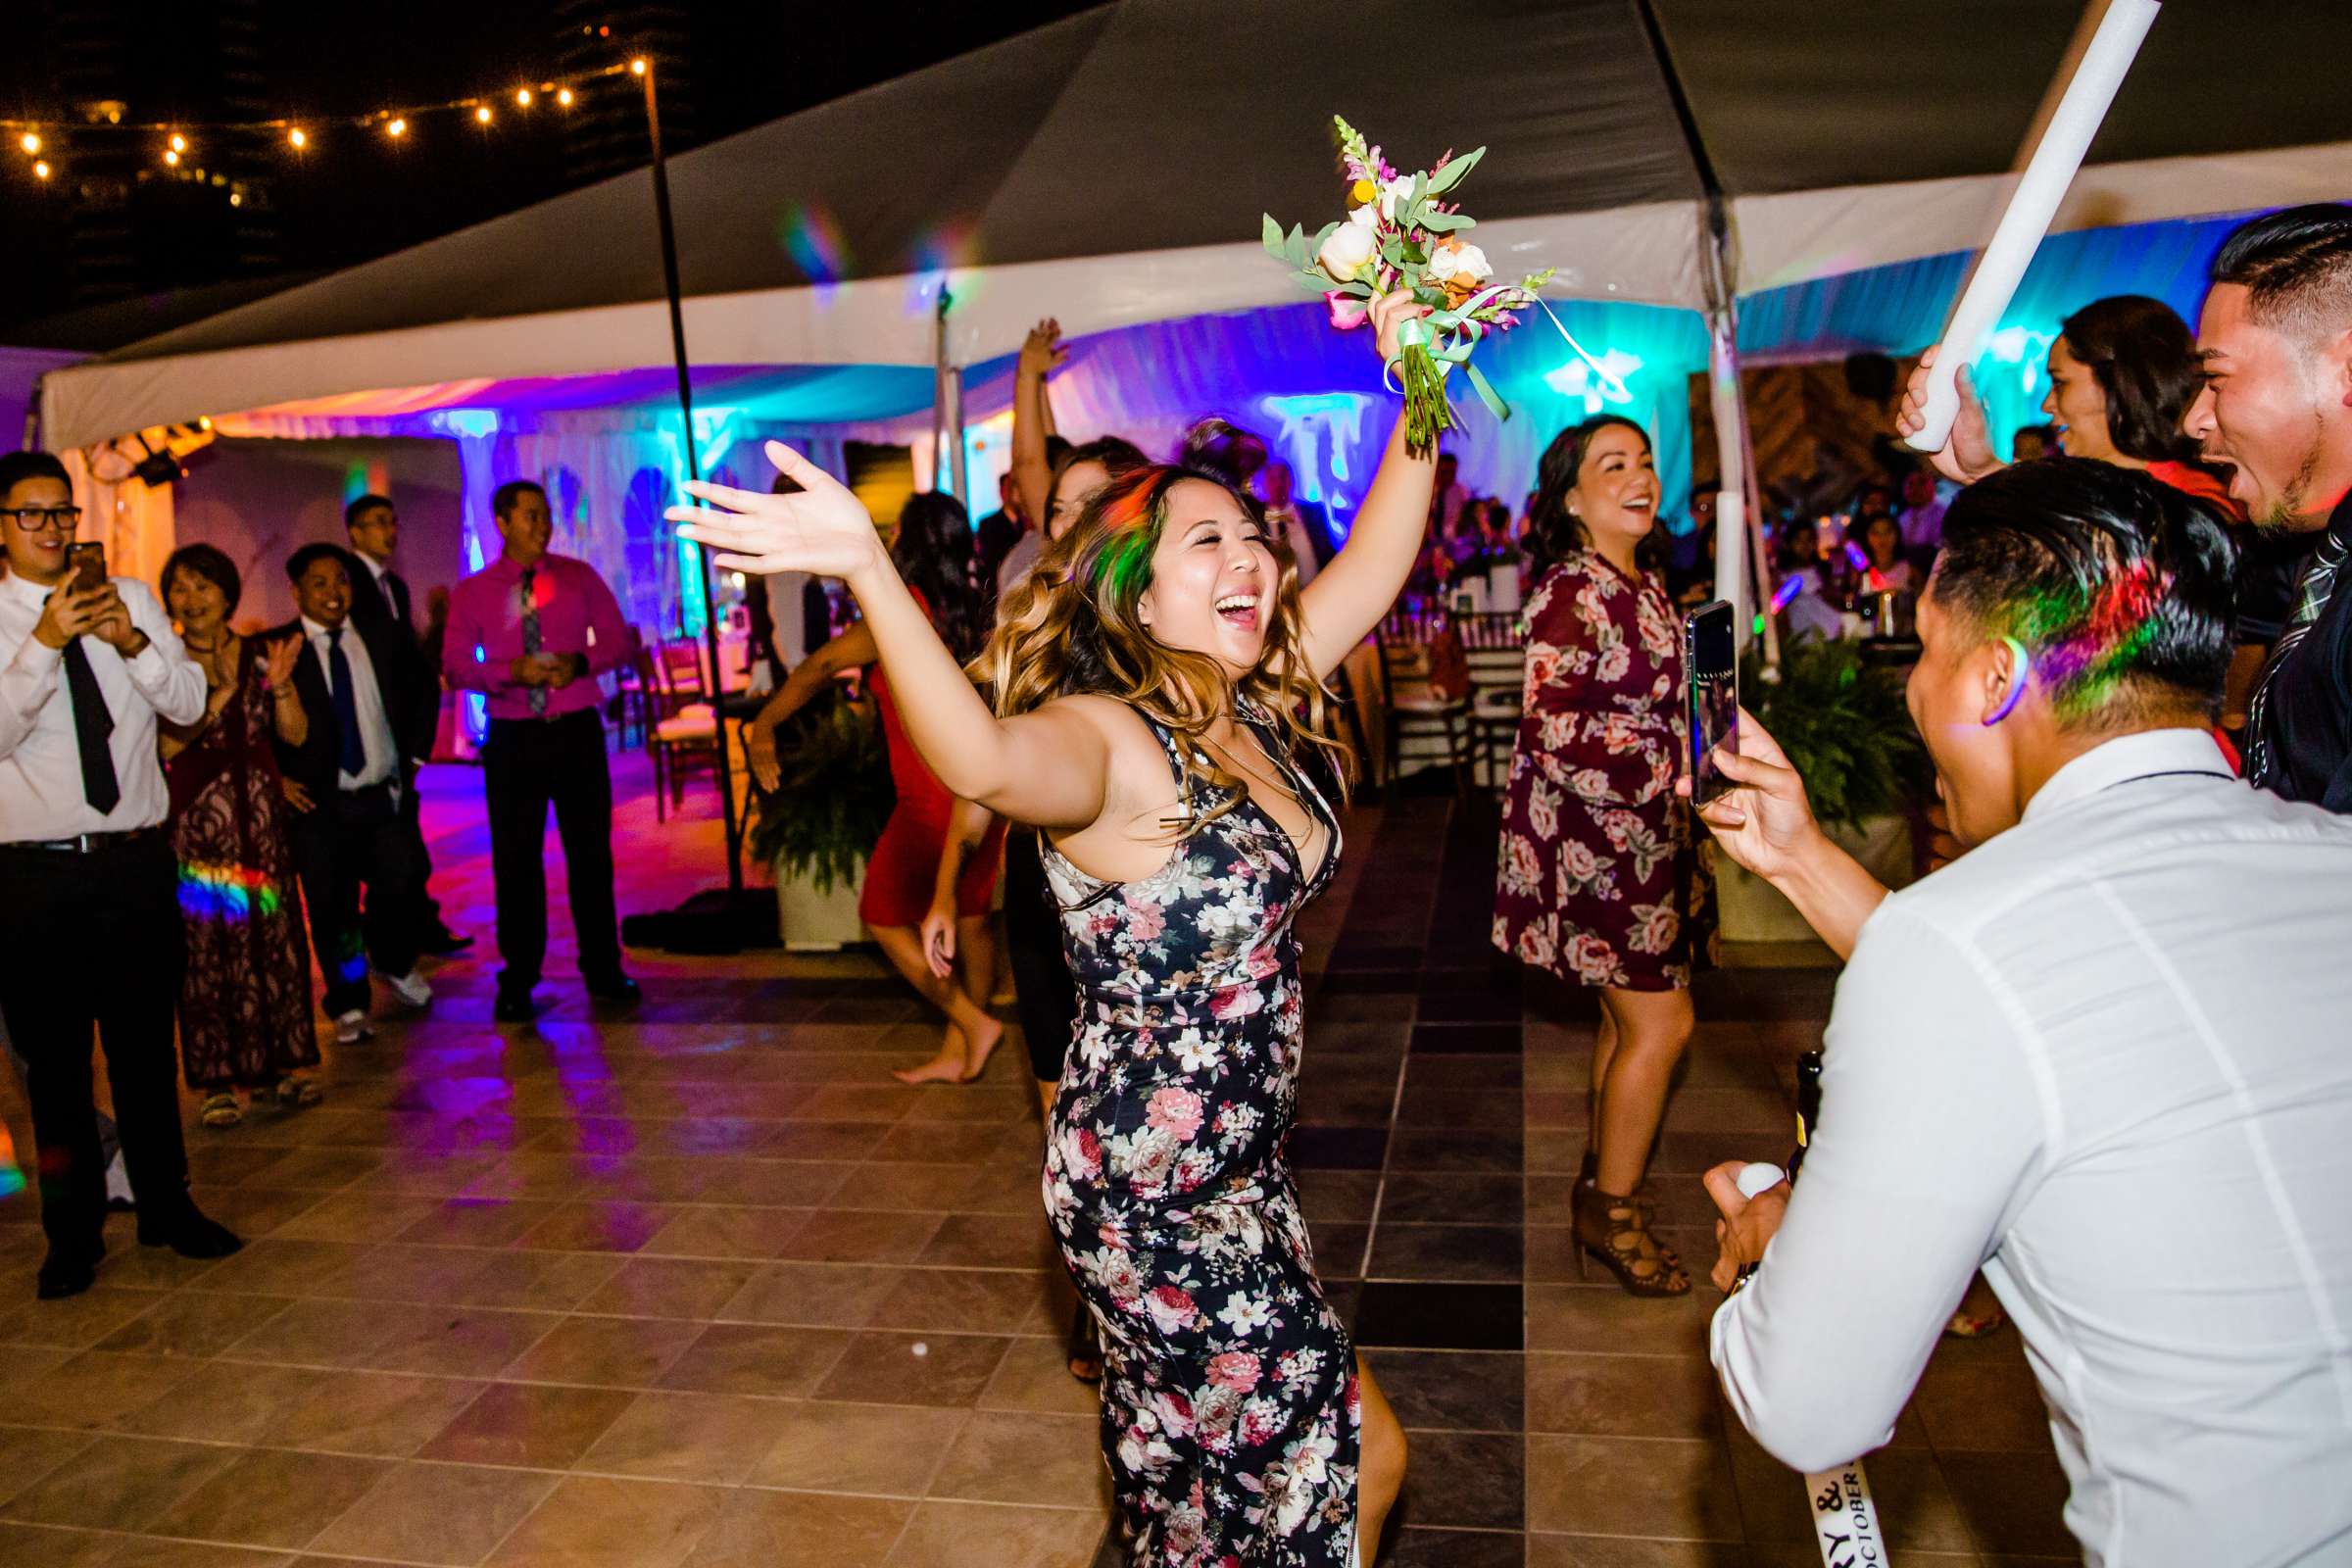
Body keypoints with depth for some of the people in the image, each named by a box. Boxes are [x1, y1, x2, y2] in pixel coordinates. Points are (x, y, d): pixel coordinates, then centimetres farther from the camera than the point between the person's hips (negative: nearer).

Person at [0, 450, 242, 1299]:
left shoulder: (131, 599, 7)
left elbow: (190, 703, -1)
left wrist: (131, 640, -17)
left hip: (137, 858, 2)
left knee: (146, 1044, 12)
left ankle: (167, 1206, 27)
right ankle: (73, 1235, 22)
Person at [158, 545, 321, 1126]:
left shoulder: (258, 655, 8)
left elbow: (295, 734, 4)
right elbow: (166, 743, -9)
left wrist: (280, 685, -11)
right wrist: (218, 696, -18)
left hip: (260, 816, 3)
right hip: (193, 819, -2)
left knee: (274, 934, 4)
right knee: (204, 941, -1)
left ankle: (283, 1062, 14)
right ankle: (219, 1079, 7)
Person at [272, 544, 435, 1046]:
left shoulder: (379, 643, 8)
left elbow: (420, 698, 22)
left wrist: (412, 754, 13)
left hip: (381, 796, 3)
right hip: (316, 802, -2)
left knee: (398, 888, -2)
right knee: (331, 907, 3)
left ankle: (395, 964, 30)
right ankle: (349, 1007, 21)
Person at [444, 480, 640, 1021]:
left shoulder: (579, 577, 6)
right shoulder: (471, 593, 4)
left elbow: (617, 640, 5)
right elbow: (455, 667, 0)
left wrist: (581, 662, -15)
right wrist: (512, 672, -18)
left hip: (577, 732, 1)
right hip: (513, 738, 0)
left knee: (591, 852, 6)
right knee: (516, 860, 3)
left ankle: (603, 969, 19)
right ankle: (518, 982, 15)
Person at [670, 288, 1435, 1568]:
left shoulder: (1254, 710, 1)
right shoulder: (1105, 742, -23)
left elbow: (1374, 563, 6)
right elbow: (984, 761, -46)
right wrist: (868, 571, -58)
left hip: (1236, 1171, 7)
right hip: (1154, 1196, -7)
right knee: (1356, 1453, 10)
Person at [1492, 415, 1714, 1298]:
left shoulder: (1646, 582, 9)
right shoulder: (1568, 592, -18)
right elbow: (1556, 740, -25)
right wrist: (1683, 773, -25)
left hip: (1645, 832, 8)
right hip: (1588, 836, -8)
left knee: (1628, 1014, 16)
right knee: (1661, 1020, -3)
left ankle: (1607, 1179, 33)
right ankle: (1613, 1211, 14)